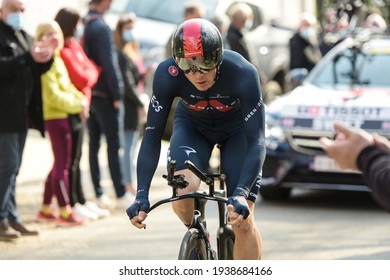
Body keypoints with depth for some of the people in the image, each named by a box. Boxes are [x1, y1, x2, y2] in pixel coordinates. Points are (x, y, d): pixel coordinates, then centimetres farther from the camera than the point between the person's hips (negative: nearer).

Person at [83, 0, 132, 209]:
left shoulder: (83, 25, 8)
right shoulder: (101, 28, -15)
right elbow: (109, 63, -18)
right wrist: (117, 94, -12)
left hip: (87, 94, 7)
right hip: (103, 94, -7)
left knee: (93, 144, 9)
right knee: (113, 144, -3)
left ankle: (99, 194, 12)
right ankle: (120, 195, -2)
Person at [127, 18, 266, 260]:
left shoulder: (243, 74, -36)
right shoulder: (167, 75, -32)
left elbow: (256, 142, -35)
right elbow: (153, 136, -27)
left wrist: (241, 193, -49)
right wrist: (142, 194, -37)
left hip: (238, 130, -1)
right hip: (193, 126, 1)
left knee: (243, 220, -12)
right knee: (183, 188, -29)